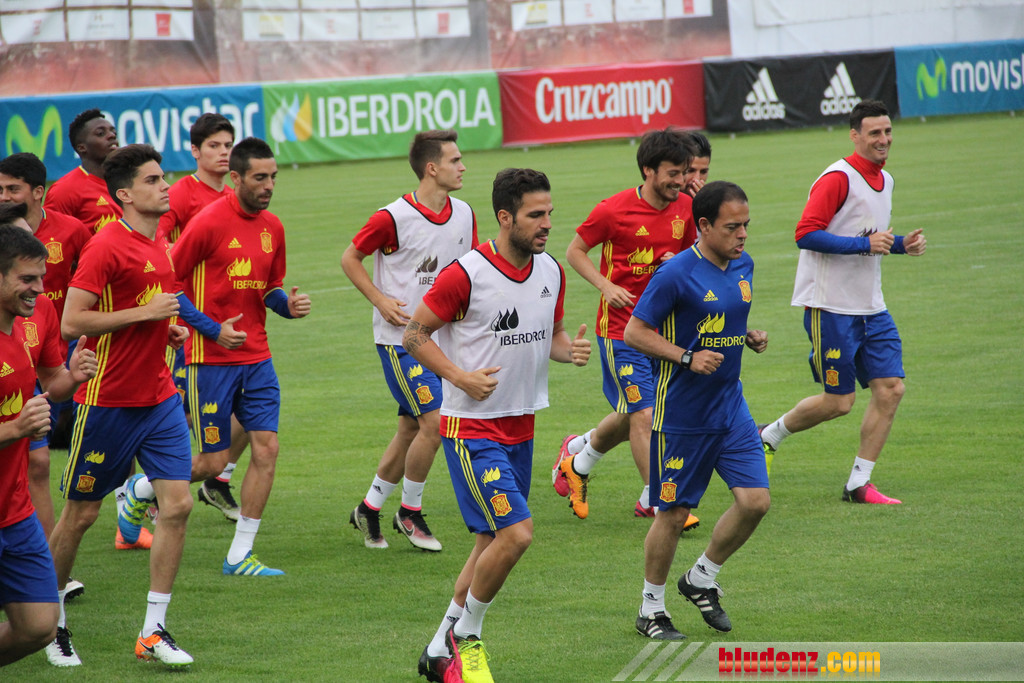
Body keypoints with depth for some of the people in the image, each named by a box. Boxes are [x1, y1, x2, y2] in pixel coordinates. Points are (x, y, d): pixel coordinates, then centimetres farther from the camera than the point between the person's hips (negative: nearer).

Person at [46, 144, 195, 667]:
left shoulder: (160, 245, 11)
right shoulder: (106, 246, -15)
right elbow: (71, 322, -20)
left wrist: (168, 328, 7)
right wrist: (144, 312, -19)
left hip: (160, 398, 7)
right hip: (108, 402, -7)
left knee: (177, 504, -4)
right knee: (80, 514, 5)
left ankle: (153, 632, 3)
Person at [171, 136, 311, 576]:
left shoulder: (272, 227, 8)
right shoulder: (209, 223, -12)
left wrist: (288, 304, -3)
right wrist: (212, 328, -16)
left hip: (256, 358, 6)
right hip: (212, 358, -6)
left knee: (266, 449, -3)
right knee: (212, 462, -2)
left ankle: (240, 555, 4)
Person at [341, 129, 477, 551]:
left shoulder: (464, 214, 4)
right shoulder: (393, 218, -15)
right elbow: (350, 258, -3)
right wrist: (380, 301, -11)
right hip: (401, 337, -7)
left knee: (411, 429, 10)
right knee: (433, 423, -13)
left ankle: (369, 509, 25)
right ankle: (410, 512, 5)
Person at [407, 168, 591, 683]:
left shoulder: (551, 272, 4)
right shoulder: (466, 274, -16)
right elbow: (415, 334, -7)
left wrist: (570, 349, -4)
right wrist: (460, 377, -18)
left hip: (520, 427, 7)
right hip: (472, 427, -7)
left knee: (493, 542, 11)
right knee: (516, 532, -17)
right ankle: (466, 634, 5)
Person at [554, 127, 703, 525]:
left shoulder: (685, 208, 2)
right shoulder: (615, 209, -13)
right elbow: (575, 251, -1)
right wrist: (605, 286, -15)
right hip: (621, 328, -6)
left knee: (632, 416, 14)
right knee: (643, 415, -10)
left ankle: (578, 456, 40)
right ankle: (655, 502, -1)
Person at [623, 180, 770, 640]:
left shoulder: (743, 265, 6)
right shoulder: (677, 274, -16)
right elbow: (634, 332, -12)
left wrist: (749, 337, 3)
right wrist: (687, 358, -21)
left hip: (731, 408, 6)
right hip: (681, 415, -6)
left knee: (755, 500, -3)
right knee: (673, 514, 2)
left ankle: (702, 579, 19)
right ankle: (651, 609, 20)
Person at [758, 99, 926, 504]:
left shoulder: (884, 180, 14)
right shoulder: (838, 178, -15)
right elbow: (806, 234, -21)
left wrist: (901, 244, 8)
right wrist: (865, 244, -24)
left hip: (870, 307, 8)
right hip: (831, 306, -8)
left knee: (890, 388, -2)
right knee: (839, 402, -3)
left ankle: (859, 484, 6)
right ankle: (768, 436, 21)